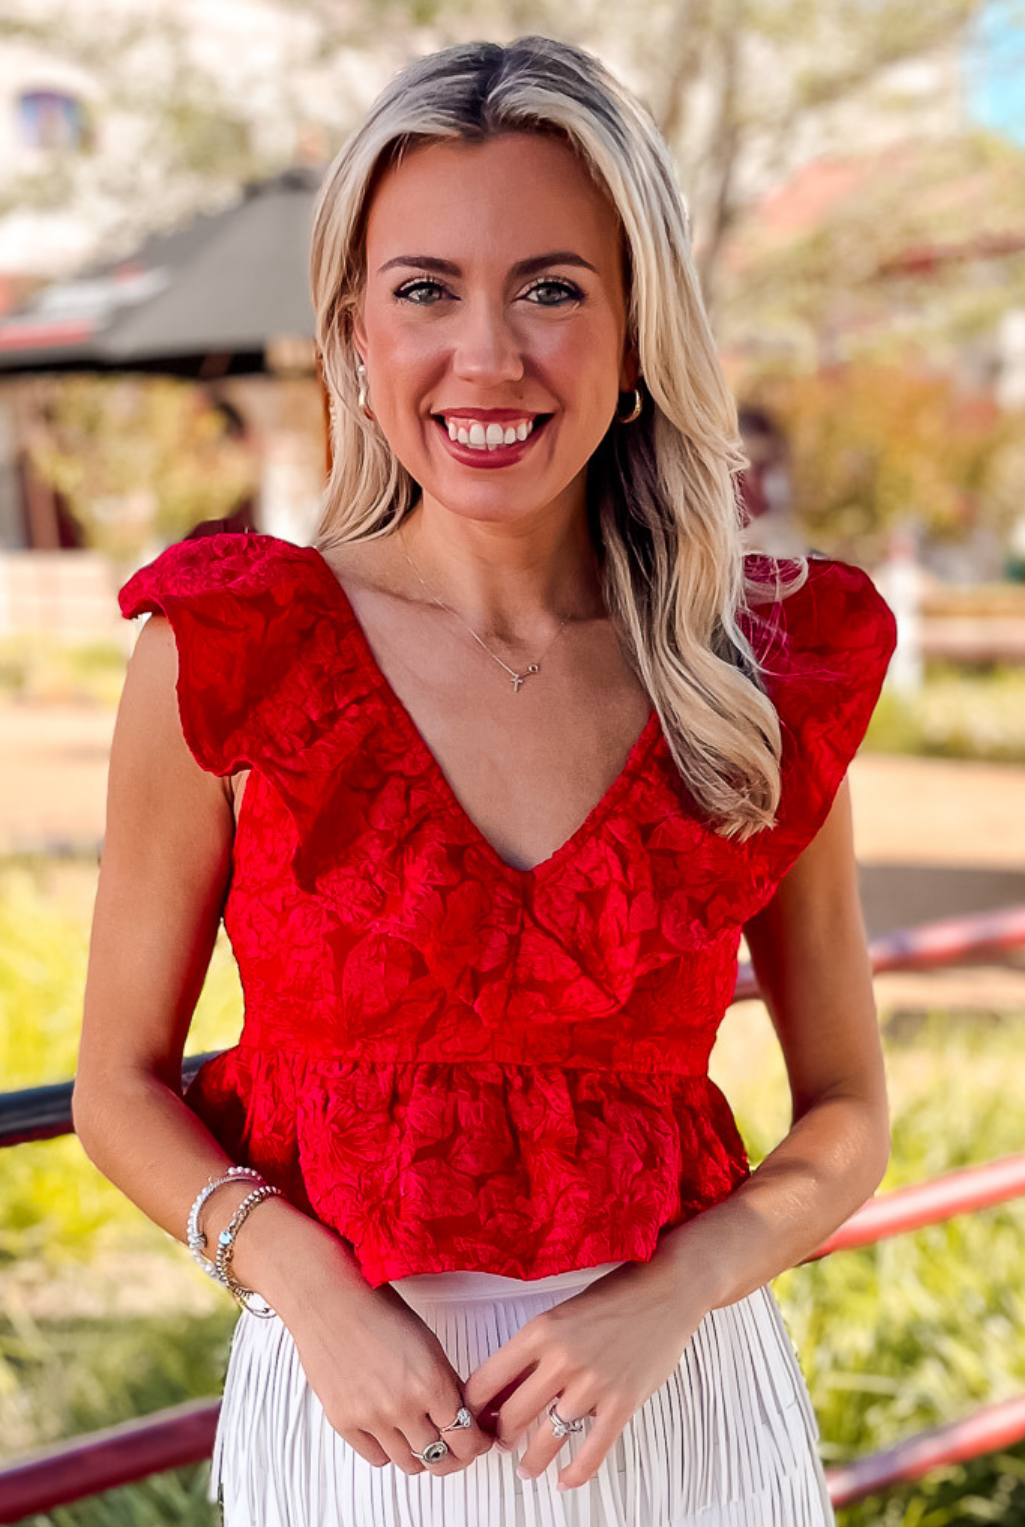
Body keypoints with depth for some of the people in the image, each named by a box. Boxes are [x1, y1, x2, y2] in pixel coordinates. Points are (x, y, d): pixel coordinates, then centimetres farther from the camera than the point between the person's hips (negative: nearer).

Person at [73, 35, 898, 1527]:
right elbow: (123, 1081, -1)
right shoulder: (228, 658, -9)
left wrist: (671, 1298, -13)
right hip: (355, 1402, -1)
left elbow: (845, 1110, 3)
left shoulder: (767, 675, -5)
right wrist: (308, 1289, -16)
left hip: (683, 1399, 1)